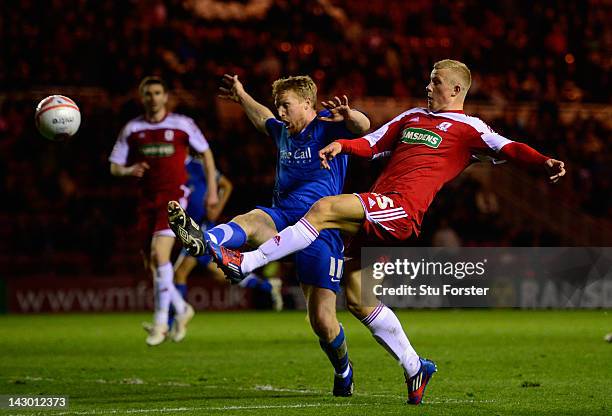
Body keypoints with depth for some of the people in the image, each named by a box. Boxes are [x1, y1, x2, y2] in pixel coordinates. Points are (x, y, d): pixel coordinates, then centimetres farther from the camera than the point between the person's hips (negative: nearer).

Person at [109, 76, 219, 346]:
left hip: (175, 196, -4)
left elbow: (206, 153, 10)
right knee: (151, 264, 7)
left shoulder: (182, 125, -1)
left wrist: (212, 190, 5)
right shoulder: (132, 129, 5)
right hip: (148, 199, 4)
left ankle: (161, 323, -14)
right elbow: (114, 167, 8)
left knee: (160, 254, -21)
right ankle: (182, 309, 30)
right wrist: (129, 170, -15)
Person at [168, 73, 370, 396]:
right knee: (248, 222, -33)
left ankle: (343, 372, 23)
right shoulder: (283, 131, 20)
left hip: (321, 230, -5)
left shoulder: (328, 126, -1)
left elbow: (364, 127, -23)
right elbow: (263, 120, 46)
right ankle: (203, 241, -66)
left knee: (322, 320, -6)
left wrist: (347, 115, -44)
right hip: (281, 218, 5)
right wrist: (242, 97, 55)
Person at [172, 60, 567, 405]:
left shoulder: (467, 128, 5)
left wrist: (544, 161, -25)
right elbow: (373, 143, 27)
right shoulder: (412, 117, 26)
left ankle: (245, 262, -27)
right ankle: (414, 367, 20)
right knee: (357, 298, 10)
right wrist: (341, 144, 6)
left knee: (324, 208, -27)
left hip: (402, 211, -9)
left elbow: (505, 147, -7)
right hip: (377, 212, 9)